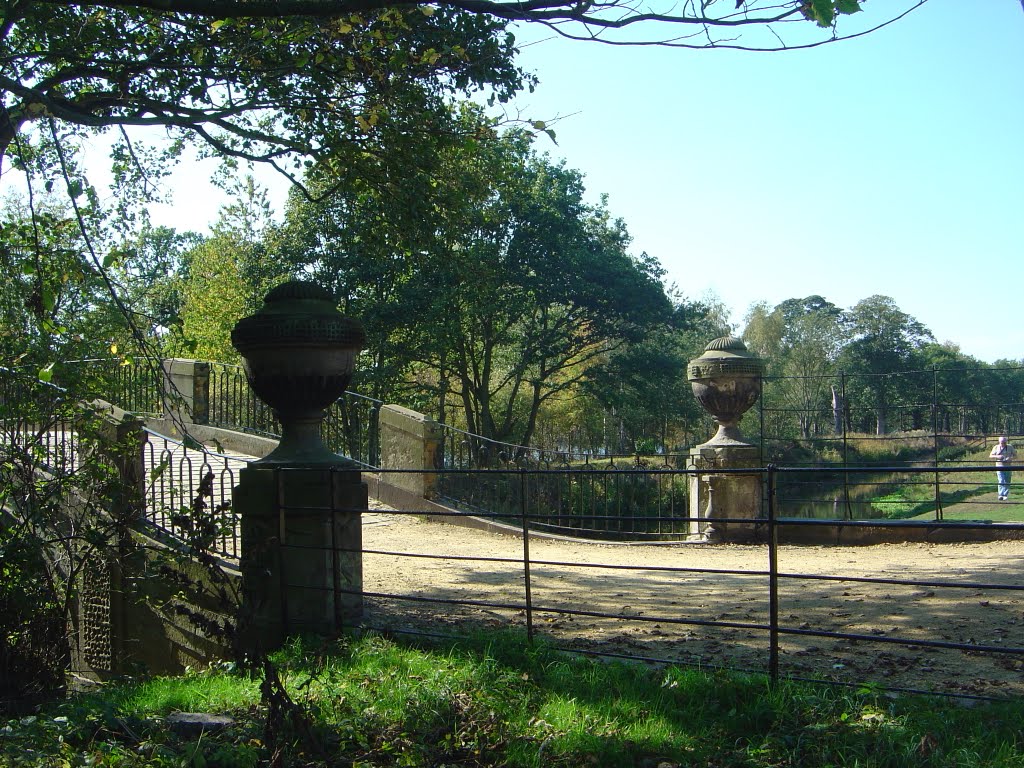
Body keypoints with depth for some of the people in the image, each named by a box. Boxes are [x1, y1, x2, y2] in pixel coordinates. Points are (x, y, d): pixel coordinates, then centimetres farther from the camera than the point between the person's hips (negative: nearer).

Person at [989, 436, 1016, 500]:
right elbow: (990, 456, 2)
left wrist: (1011, 458, -17)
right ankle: (1001, 495, -11)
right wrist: (997, 456, -18)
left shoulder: (1010, 447, 2)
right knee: (1001, 481, -11)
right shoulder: (996, 447, 0)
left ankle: (1005, 495, 17)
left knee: (1007, 482, 6)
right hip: (999, 466, -2)